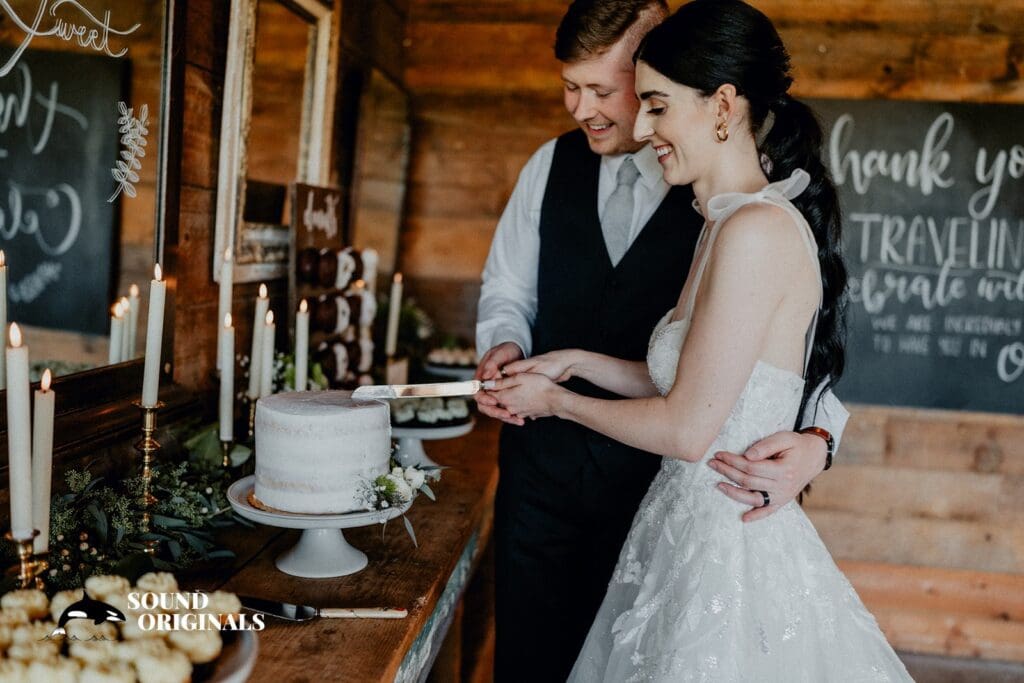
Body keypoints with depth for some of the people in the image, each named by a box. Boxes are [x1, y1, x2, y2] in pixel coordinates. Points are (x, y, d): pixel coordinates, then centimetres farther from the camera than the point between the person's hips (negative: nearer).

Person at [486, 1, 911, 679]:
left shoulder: (757, 231, -21)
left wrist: (557, 400, -7)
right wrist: (579, 362, 10)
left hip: (728, 546, -9)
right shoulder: (727, 223, 9)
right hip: (691, 525, 9)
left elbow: (688, 428, -20)